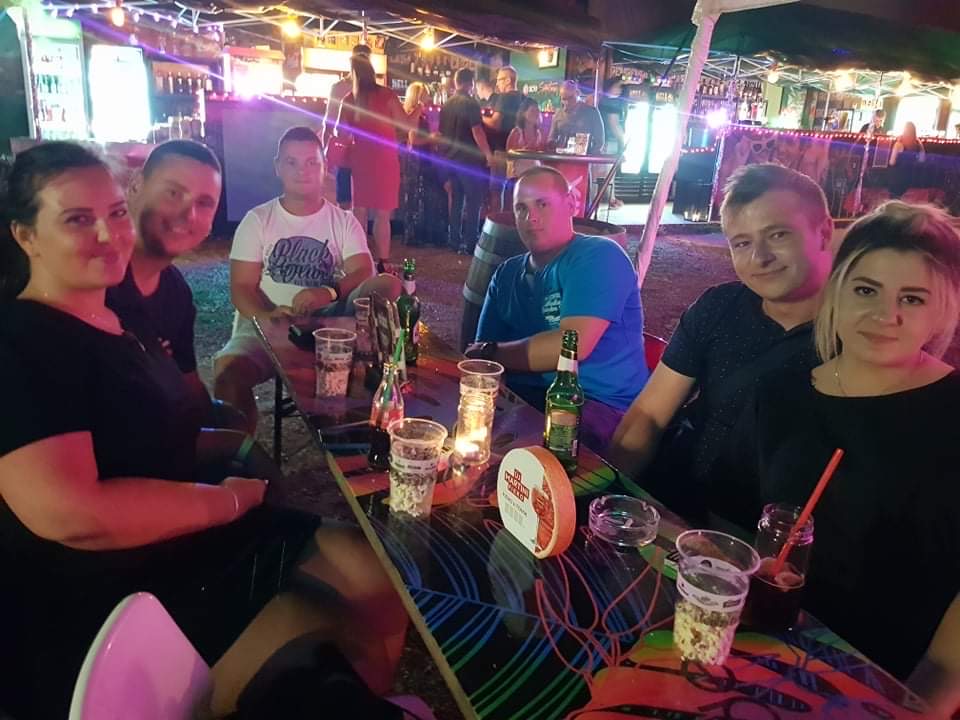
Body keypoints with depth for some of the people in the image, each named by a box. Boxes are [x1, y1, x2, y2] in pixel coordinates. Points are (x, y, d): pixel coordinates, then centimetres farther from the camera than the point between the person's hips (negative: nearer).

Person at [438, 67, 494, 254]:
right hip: (469, 160, -7)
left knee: (456, 200, 13)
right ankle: (469, 242, -1)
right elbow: (477, 131, -18)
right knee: (473, 201, 0)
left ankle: (455, 240, 16)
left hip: (451, 159, 7)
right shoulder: (471, 104, -12)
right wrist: (488, 154, -11)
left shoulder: (447, 105, 9)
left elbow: (441, 133, 16)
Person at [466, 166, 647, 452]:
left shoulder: (599, 257, -5)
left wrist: (490, 354, -7)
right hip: (523, 396, 6)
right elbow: (481, 351, 12)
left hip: (600, 406, -6)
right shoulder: (507, 274, 16)